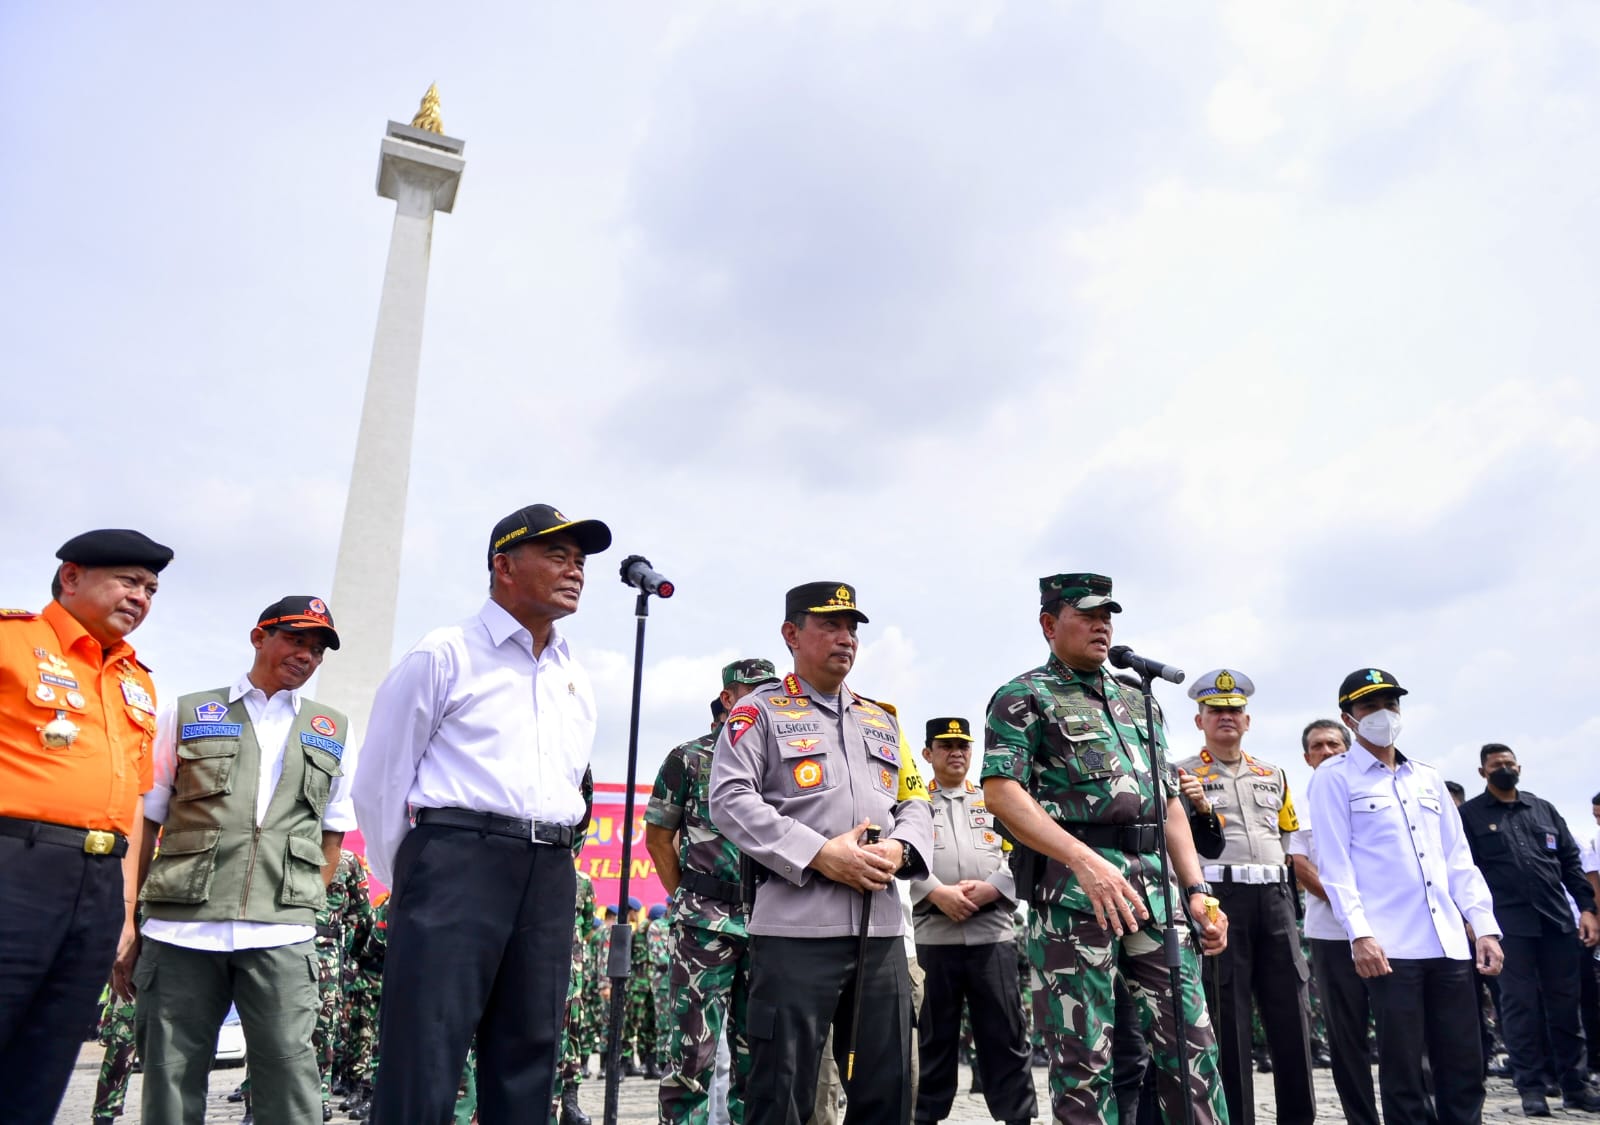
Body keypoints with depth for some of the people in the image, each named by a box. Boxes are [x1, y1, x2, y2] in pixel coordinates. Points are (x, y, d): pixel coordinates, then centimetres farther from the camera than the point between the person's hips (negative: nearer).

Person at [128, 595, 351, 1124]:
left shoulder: (331, 733, 15)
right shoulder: (186, 715, 11)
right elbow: (143, 822, 11)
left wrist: (306, 904, 6)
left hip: (282, 936, 0)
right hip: (180, 928, 0)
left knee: (289, 1070, -5)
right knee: (171, 1076, 6)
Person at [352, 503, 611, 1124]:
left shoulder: (578, 679, 17)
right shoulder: (445, 655, -1)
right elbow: (380, 778, 0)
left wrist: (549, 859, 17)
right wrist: (408, 881, 4)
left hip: (550, 879, 6)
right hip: (455, 861, -5)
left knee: (527, 1067, 11)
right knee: (421, 1071, -3)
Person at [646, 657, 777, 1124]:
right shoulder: (689, 758, -1)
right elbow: (658, 835, 3)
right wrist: (687, 898, 1)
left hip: (770, 924, 4)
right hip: (706, 924, -4)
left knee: (756, 1051, 12)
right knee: (694, 1052, -2)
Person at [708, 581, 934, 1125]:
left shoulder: (882, 719, 20)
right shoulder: (761, 711, 2)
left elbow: (916, 803, 18)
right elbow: (730, 799, -10)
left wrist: (899, 849, -6)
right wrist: (819, 854, -17)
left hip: (882, 928, 6)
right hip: (796, 928, -5)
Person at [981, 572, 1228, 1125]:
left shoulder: (1136, 701, 21)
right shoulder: (1025, 697, 1)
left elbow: (1170, 803, 21)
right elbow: (1000, 791, -13)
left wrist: (1198, 890, 10)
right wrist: (1084, 859, -22)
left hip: (1156, 885, 6)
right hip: (1072, 889, -6)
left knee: (1191, 1039, 7)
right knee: (1084, 1056, 0)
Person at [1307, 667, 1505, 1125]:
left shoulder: (1428, 778, 18)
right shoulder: (1335, 778, 1)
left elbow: (1459, 860, 17)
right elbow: (1334, 863, -6)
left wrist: (1485, 926, 7)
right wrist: (1359, 933, -15)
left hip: (1450, 944, 5)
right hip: (1389, 947, -5)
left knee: (1465, 1070, 7)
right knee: (1403, 1074, 0)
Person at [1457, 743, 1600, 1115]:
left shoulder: (1543, 809, 14)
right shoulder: (1470, 815, 2)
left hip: (1557, 919, 3)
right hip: (1509, 924, -3)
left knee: (1565, 1002, 8)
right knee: (1520, 1004, 1)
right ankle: (1531, 1087, 8)